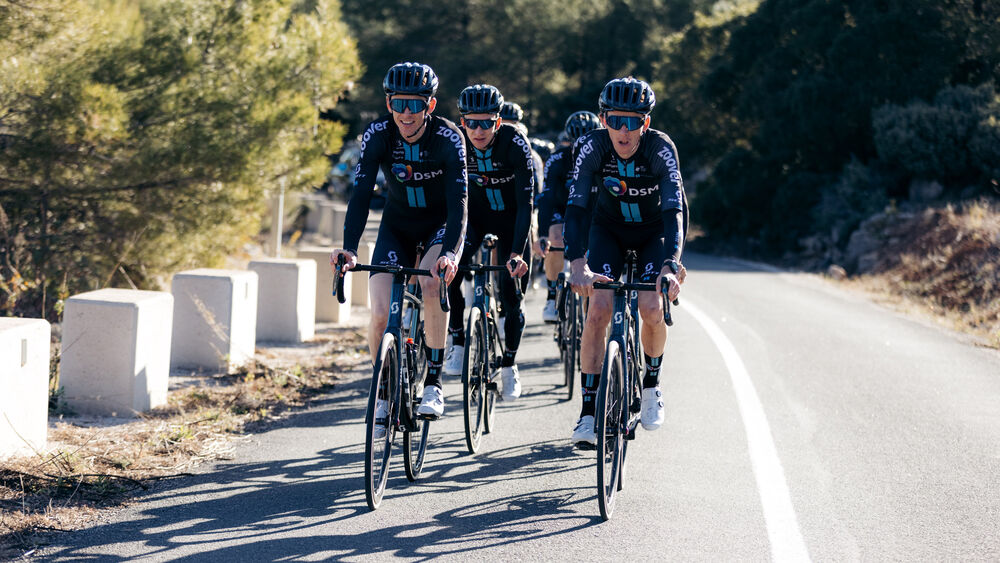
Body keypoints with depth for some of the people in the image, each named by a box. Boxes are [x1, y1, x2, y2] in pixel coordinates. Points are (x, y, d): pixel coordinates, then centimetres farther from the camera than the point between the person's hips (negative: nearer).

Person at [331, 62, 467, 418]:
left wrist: (450, 253, -48)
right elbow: (361, 194, -22)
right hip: (397, 226, 2)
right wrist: (349, 249, -37)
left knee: (431, 284, -33)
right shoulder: (377, 135, -19)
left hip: (441, 225, -2)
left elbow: (458, 202, -31)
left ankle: (433, 383, -21)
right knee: (381, 315, -14)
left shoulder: (448, 138, -25)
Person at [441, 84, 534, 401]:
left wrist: (517, 253, -37)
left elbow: (525, 204, -29)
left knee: (511, 297, -5)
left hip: (510, 219, -2)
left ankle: (509, 364, 19)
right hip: (475, 215, 2)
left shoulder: (515, 144, -29)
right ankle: (458, 342, -8)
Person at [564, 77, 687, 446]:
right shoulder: (592, 146, -26)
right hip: (609, 229, 1)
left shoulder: (661, 149, -29)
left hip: (654, 232, -1)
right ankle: (589, 411, -12)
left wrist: (670, 266, -52)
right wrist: (578, 263, -47)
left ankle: (650, 384, 9)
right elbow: (576, 207, -31)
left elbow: (675, 212, -37)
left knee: (651, 309, -21)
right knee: (599, 308, -18)